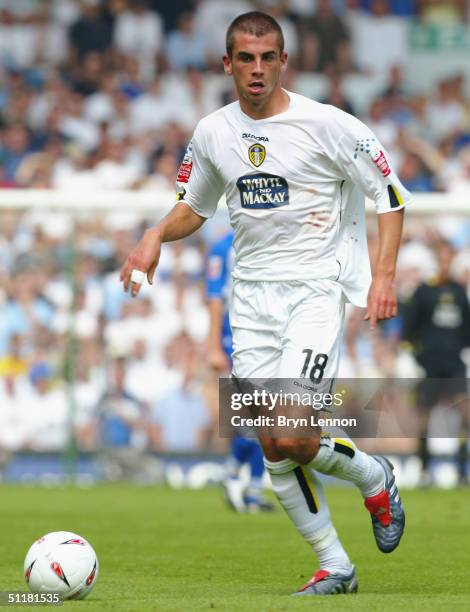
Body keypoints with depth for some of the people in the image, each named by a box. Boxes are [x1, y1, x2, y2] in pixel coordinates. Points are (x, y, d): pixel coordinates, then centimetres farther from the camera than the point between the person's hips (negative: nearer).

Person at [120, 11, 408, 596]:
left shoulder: (325, 124, -9)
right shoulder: (212, 133, 6)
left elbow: (390, 194, -3)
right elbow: (193, 206, 21)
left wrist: (384, 273, -13)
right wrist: (156, 235, 0)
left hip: (316, 289, -5)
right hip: (251, 295, 5)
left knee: (291, 437, -18)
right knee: (272, 447, 0)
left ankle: (374, 477, 13)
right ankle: (334, 567, 14)